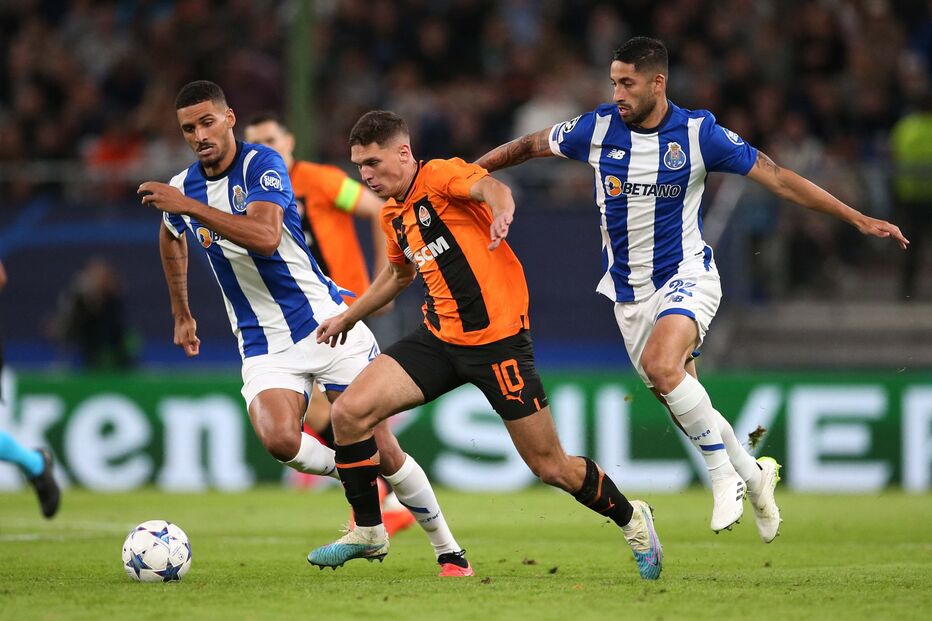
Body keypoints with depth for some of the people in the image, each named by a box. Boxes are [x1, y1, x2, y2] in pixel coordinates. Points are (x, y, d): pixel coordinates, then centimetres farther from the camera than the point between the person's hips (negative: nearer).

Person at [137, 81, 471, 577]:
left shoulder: (261, 164, -11)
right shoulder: (180, 188, 4)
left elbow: (266, 237, -29)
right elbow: (171, 237, 29)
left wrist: (191, 207, -33)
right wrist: (181, 315, 30)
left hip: (326, 324, -3)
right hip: (264, 347, 3)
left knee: (379, 448, -4)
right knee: (279, 439, -27)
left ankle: (448, 551, 13)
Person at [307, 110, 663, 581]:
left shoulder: (442, 176, -12)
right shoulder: (393, 214, 12)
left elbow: (488, 187, -35)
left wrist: (501, 211, -58)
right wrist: (349, 316, 40)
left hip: (497, 339, -7)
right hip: (439, 338, 7)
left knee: (550, 467, -1)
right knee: (348, 411, -9)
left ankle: (632, 520, 25)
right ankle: (368, 532, 6)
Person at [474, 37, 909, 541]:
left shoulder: (698, 132, -12)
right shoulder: (598, 128, -5)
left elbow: (775, 177, -8)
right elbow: (531, 145, 12)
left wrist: (858, 219, -8)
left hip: (685, 276, -4)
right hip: (629, 291, 4)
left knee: (661, 366, -32)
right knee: (683, 406, 8)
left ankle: (725, 476, -16)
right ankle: (752, 474, 32)